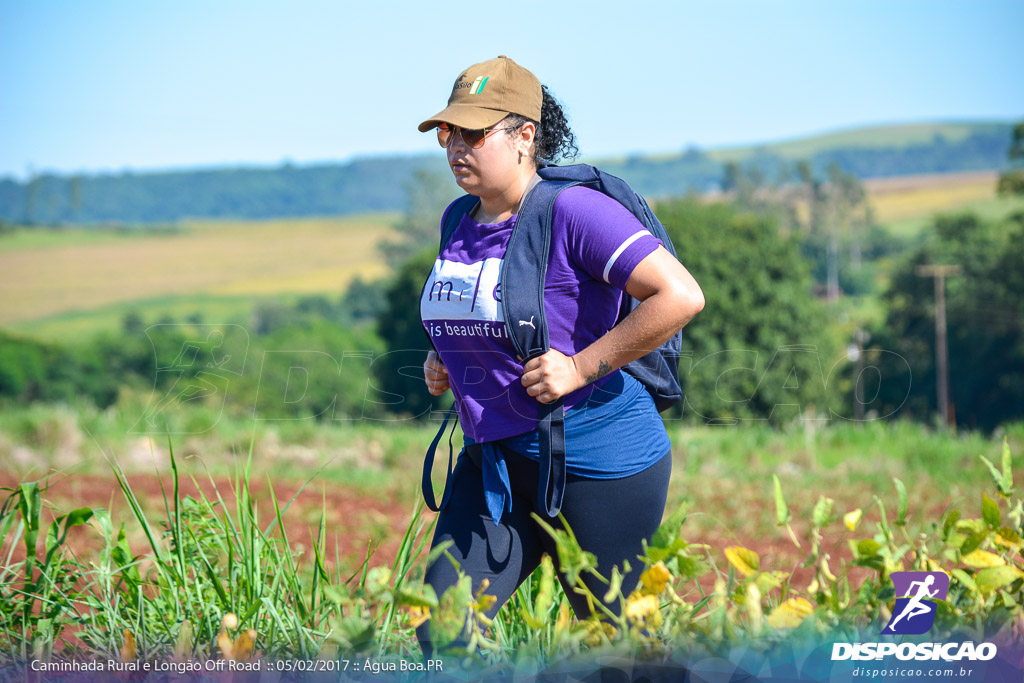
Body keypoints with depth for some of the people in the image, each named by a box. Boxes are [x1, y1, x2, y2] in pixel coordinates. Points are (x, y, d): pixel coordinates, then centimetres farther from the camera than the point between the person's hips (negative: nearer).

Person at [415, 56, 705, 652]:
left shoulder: (573, 211, -17)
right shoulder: (458, 221, 9)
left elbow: (682, 296, -24)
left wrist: (581, 368, -21)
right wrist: (444, 362, 8)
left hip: (598, 461, -7)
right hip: (496, 461, 7)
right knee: (440, 630, -3)